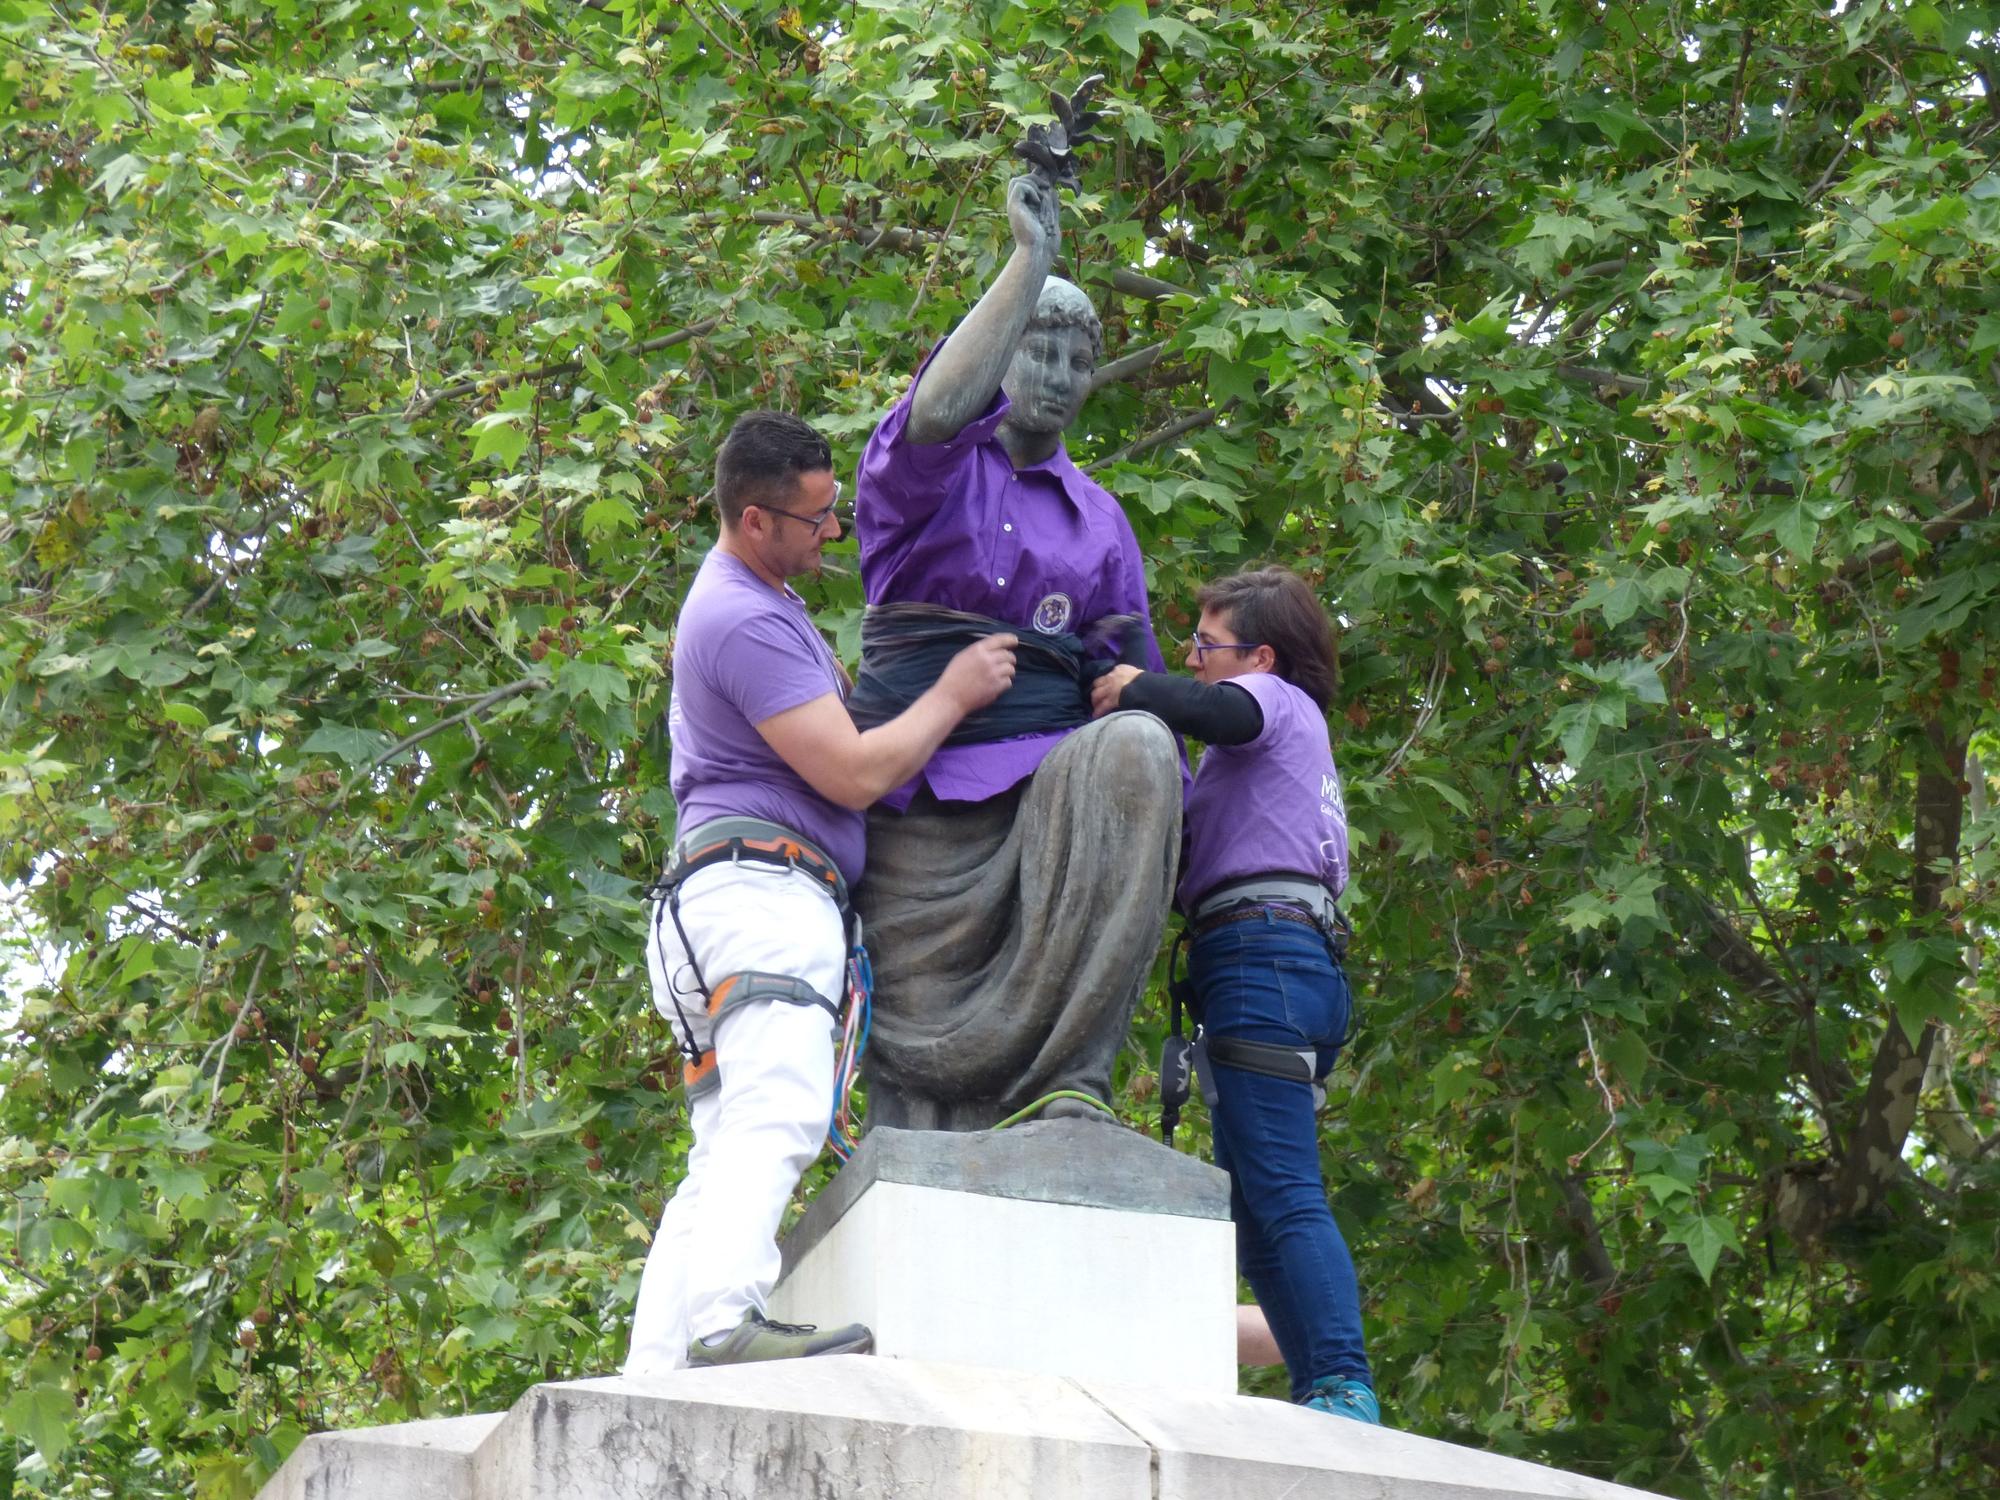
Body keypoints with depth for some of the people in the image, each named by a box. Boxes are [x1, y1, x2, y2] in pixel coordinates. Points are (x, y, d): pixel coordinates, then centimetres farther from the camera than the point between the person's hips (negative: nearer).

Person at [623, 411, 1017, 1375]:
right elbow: (855, 773, -14)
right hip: (762, 888, -11)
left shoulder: (750, 598, 24)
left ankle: (651, 1371, -4)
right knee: (778, 1115, -29)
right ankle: (725, 1317, -48)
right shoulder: (745, 620, -11)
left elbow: (833, 702, 45)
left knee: (726, 1152, 3)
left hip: (739, 894, 11)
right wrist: (954, 694, -1)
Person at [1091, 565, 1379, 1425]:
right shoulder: (1281, 740, 33)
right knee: (1252, 1210, 9)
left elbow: (1218, 712, -21)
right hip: (1300, 960, 10)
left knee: (1283, 1194, -18)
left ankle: (1345, 1391, -26)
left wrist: (1134, 690, -4)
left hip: (1263, 951, -10)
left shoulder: (1276, 699, 5)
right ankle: (1322, 1396, 4)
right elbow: (1195, 848, 23)